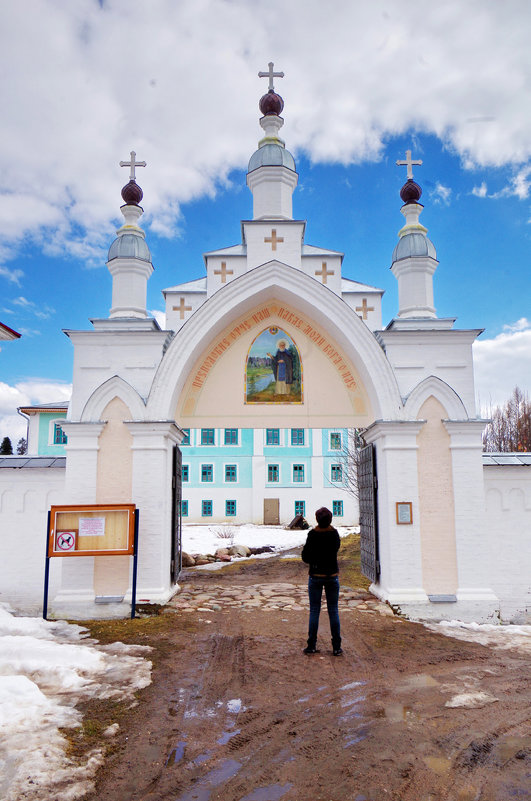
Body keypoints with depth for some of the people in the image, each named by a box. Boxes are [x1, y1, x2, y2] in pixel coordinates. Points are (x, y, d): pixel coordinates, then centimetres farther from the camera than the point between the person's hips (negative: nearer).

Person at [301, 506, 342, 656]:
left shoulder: (313, 534, -12)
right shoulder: (334, 533, -5)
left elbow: (305, 557, -8)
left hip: (315, 575, -2)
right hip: (332, 575, 2)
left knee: (314, 611, 6)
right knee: (333, 611, 8)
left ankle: (312, 646, 9)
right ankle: (336, 647, 11)